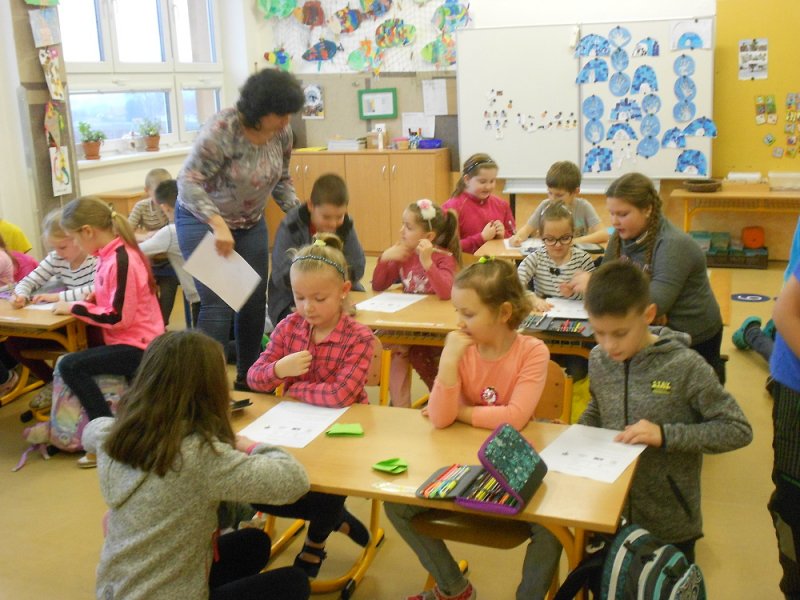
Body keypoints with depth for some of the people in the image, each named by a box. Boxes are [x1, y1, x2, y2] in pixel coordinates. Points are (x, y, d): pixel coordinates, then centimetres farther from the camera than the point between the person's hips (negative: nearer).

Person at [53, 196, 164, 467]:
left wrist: (74, 308, -13)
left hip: (136, 347, -10)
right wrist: (94, 297, 2)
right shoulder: (114, 253, 6)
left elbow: (118, 318, -22)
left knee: (69, 366, -18)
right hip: (135, 341, 10)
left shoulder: (119, 260, -22)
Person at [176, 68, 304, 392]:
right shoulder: (222, 129, -27)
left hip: (250, 223, 6)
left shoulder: (282, 131, -7)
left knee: (255, 301, 8)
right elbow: (188, 181, -29)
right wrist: (218, 225, -39)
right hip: (204, 220, -6)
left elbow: (281, 178, 8)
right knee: (218, 303, -12)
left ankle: (248, 378, 23)